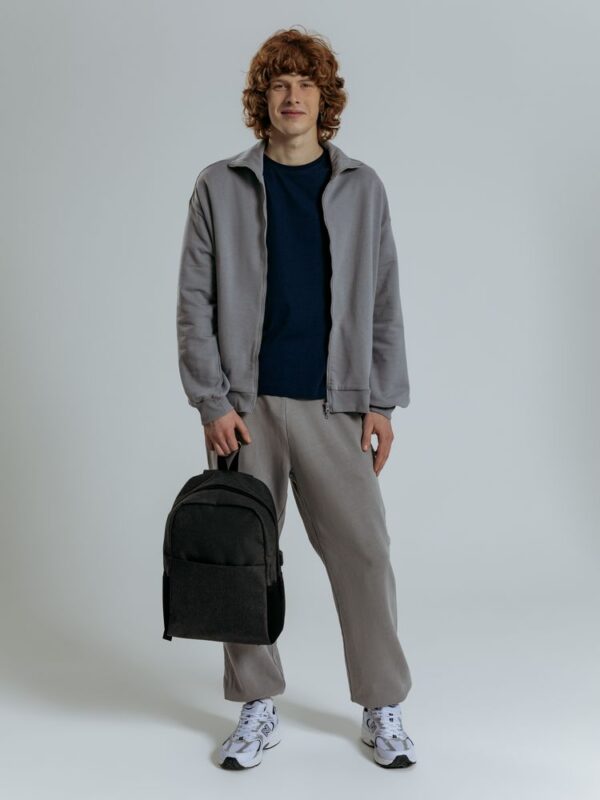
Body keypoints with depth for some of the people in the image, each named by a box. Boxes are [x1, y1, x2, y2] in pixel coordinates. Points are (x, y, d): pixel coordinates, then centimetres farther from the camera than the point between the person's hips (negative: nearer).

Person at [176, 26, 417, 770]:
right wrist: (212, 402, -7)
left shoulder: (361, 188, 9)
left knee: (363, 552, 0)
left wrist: (383, 401, 1)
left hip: (335, 404, 1)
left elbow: (385, 303, 8)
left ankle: (383, 709, 16)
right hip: (246, 405, 0)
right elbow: (195, 302, 1)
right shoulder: (220, 186, 5)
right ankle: (257, 709, 21)